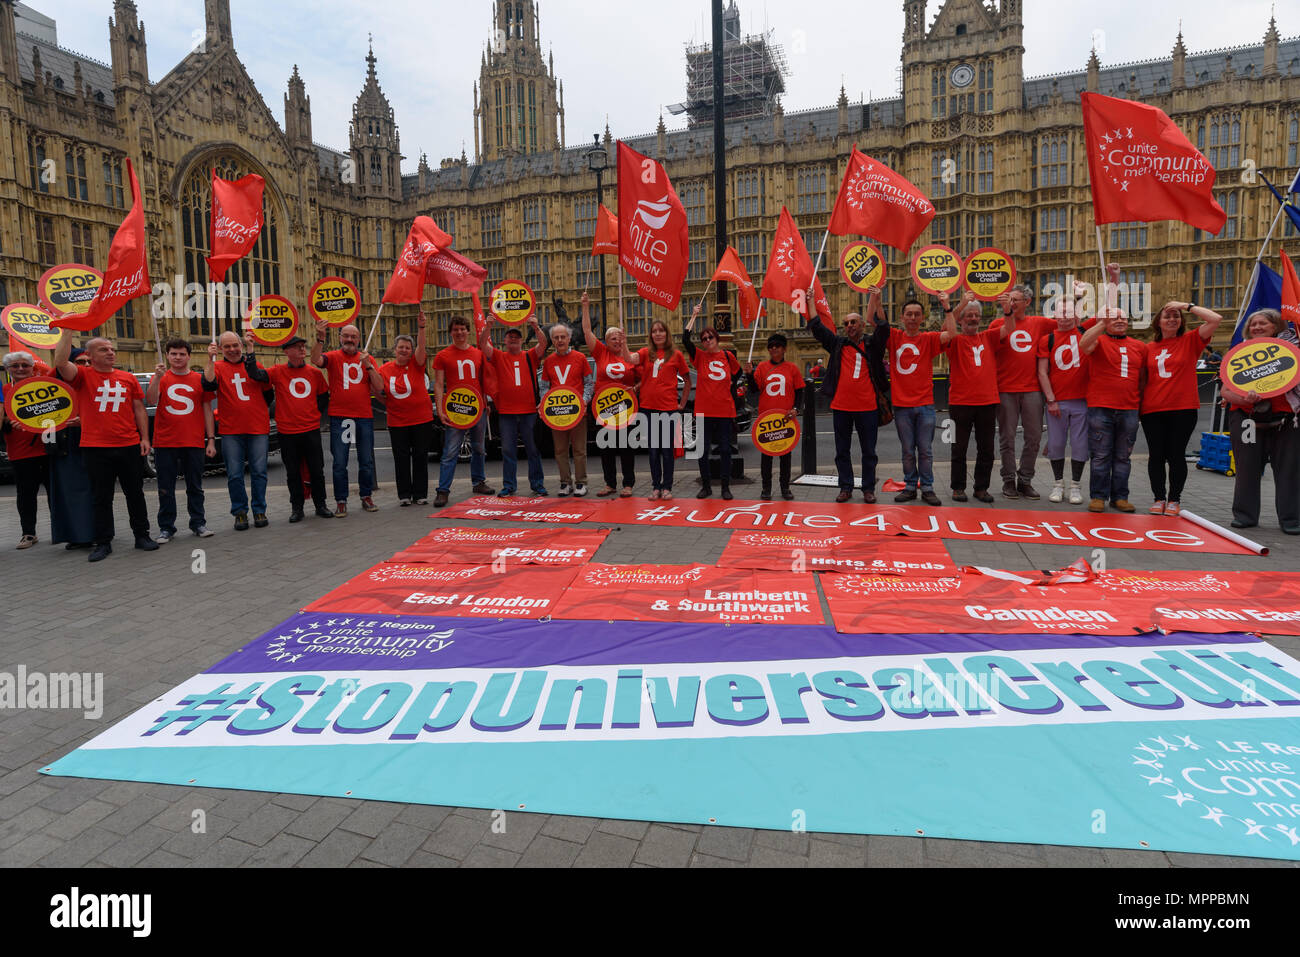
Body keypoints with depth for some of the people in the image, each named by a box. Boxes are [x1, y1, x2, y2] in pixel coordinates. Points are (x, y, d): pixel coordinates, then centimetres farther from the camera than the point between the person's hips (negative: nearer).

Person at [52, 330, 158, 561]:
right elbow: (60, 363, -18)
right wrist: (67, 331, -16)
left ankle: (142, 535, 20)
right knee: (101, 498, 5)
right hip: (96, 448, -2)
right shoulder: (83, 375, 2)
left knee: (135, 494, 10)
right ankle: (103, 543, 12)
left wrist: (145, 438, 5)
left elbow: (139, 410, 11)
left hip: (130, 446, 2)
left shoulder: (128, 378, 10)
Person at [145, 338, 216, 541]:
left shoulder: (199, 379, 7)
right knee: (166, 488, 5)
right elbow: (150, 401, -11)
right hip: (165, 442, 0)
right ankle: (166, 528, 12)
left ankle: (198, 523, 17)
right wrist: (157, 377, -23)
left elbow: (207, 410, 8)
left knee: (195, 486, 8)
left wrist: (211, 439, 3)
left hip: (194, 442, 0)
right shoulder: (160, 378, 5)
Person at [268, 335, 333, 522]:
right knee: (293, 472, 7)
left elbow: (324, 396, 16)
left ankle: (320, 505, 19)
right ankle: (297, 508, 17)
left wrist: (317, 413, 6)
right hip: (287, 431, -1)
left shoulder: (315, 373, 6)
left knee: (317, 470, 7)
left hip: (311, 429, 2)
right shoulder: (278, 371, -1)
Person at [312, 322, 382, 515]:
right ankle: (341, 501, 7)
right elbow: (315, 360, -20)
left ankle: (366, 497, 22)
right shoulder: (333, 356, 3)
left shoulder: (367, 359, 10)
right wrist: (320, 338, -32)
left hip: (364, 416, 2)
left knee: (366, 462, 8)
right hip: (339, 417, -2)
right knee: (339, 463, -1)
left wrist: (368, 366, -8)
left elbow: (379, 388, 2)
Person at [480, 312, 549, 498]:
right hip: (506, 412, 1)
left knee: (533, 449, 5)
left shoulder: (530, 356, 8)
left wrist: (536, 327, -25)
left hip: (529, 410, 0)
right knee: (508, 450, 5)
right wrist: (488, 327, -21)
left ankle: (537, 484, 13)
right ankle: (509, 486, 13)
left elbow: (543, 344, -8)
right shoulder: (498, 356, 9)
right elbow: (483, 344, -5)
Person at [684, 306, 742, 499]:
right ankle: (706, 486, 18)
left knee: (725, 450, 3)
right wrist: (694, 316, -8)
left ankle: (726, 487, 12)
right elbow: (685, 339, -13)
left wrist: (726, 384, 8)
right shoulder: (699, 356, 1)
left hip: (725, 410, 1)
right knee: (703, 450, 4)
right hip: (704, 410, 0)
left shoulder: (727, 356, 6)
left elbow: (737, 372, 22)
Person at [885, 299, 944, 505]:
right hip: (901, 404, 1)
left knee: (925, 449, 4)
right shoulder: (894, 337, 6)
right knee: (908, 450, 8)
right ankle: (910, 486, 17)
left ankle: (927, 488, 12)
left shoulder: (929, 339, 4)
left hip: (925, 404, 0)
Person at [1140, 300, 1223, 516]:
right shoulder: (1150, 348, 10)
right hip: (1152, 410, 2)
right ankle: (1159, 498, 15)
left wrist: (1187, 305, -3)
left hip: (1183, 409, -2)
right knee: (1156, 455, 5)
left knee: (1176, 455, 3)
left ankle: (1174, 500, 12)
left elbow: (1215, 319, -9)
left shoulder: (1190, 341, 4)